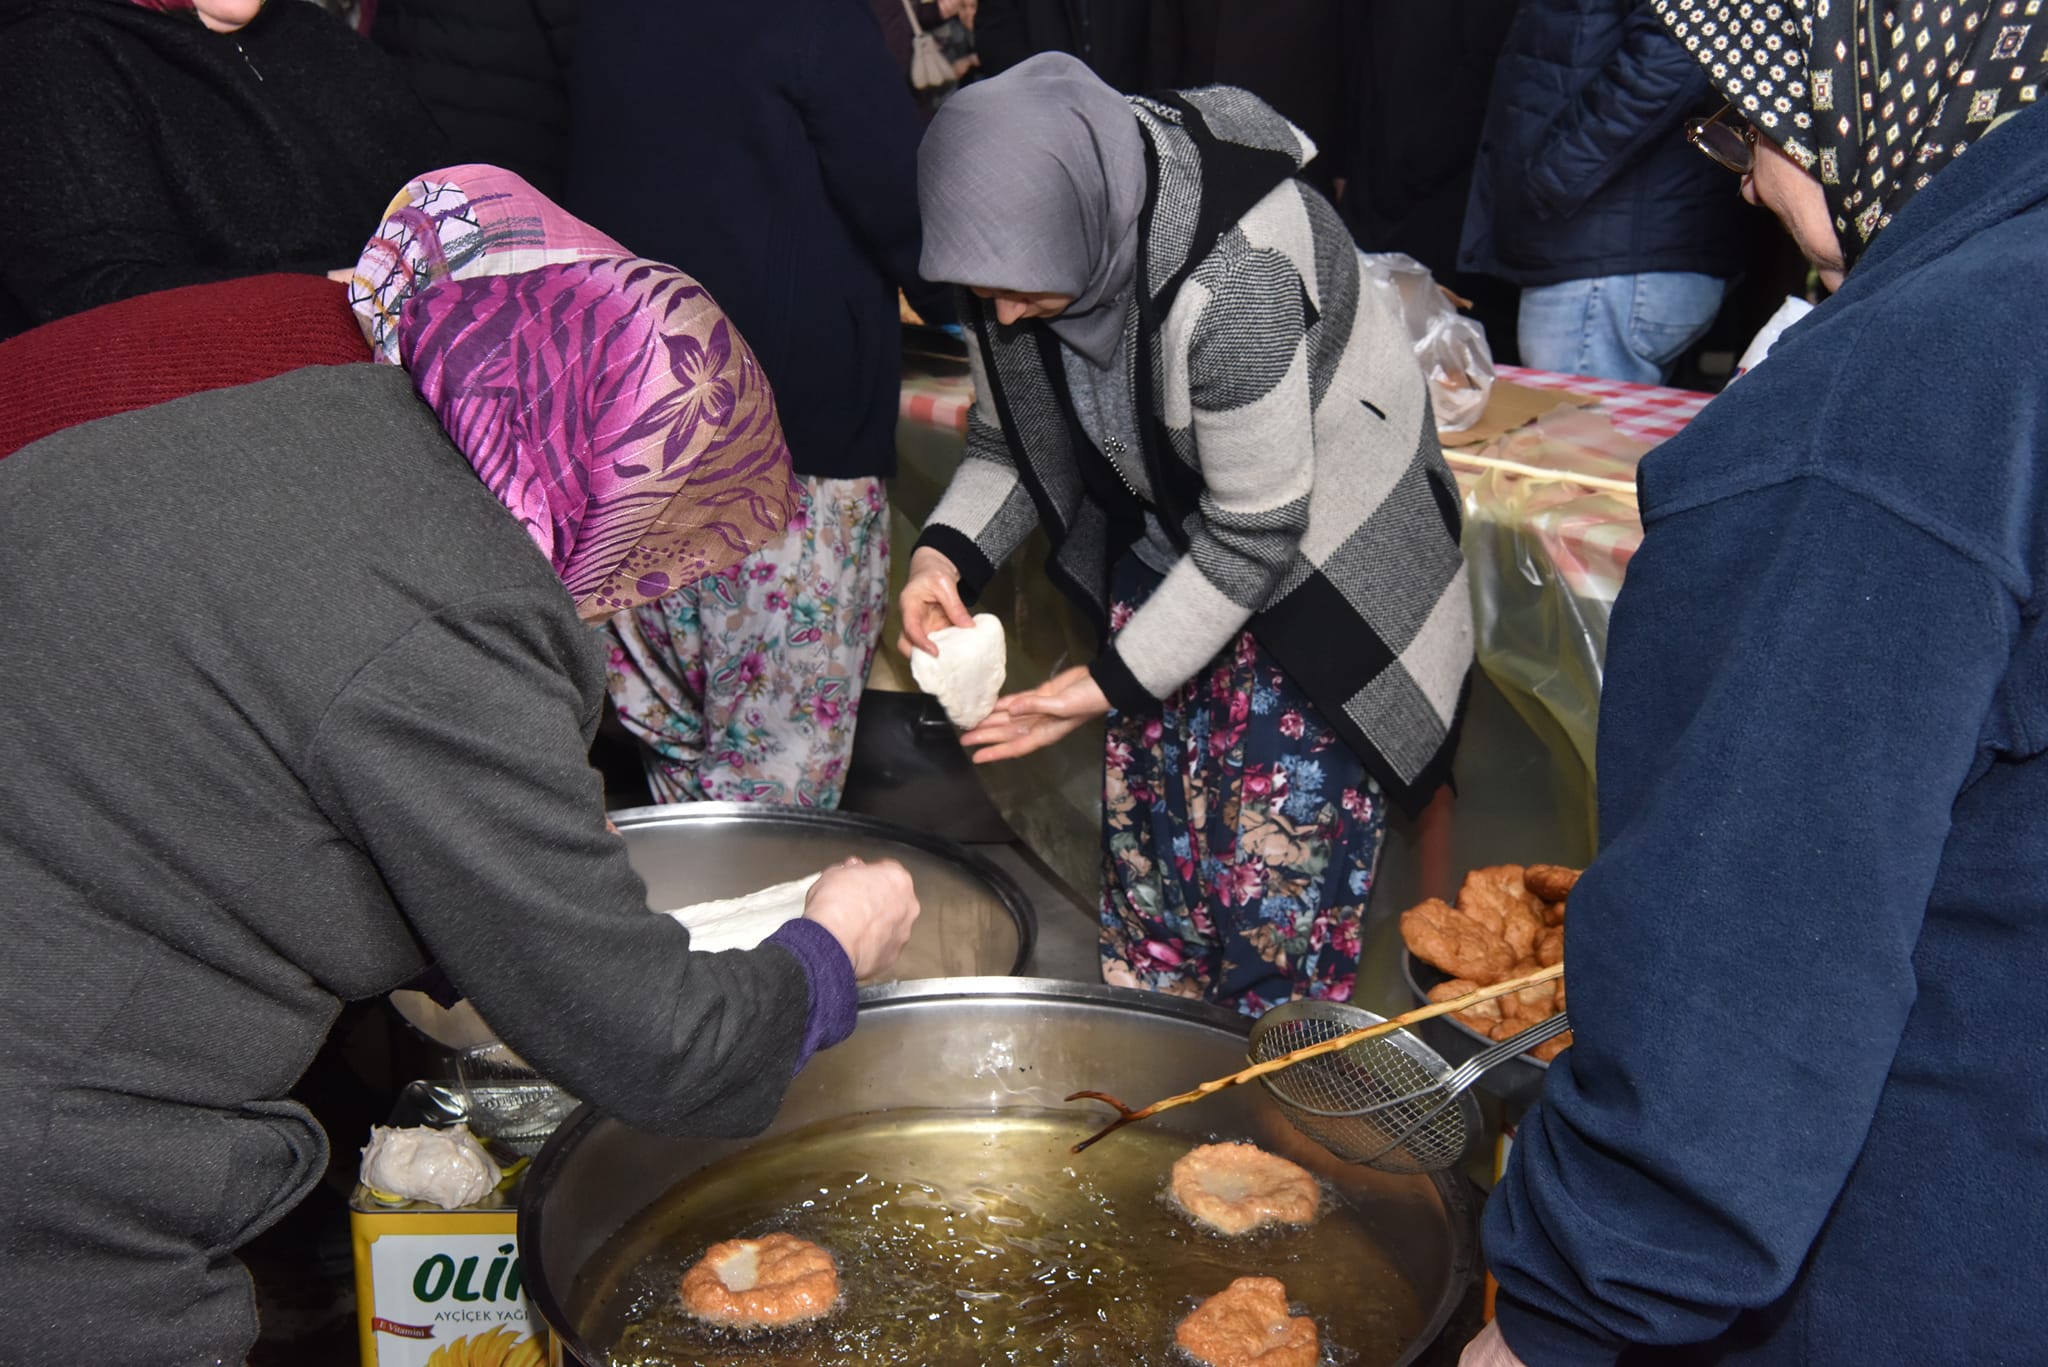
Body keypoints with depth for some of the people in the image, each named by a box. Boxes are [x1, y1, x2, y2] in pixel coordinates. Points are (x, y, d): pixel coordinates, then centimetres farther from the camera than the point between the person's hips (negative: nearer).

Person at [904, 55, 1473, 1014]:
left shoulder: (1235, 277, -36)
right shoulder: (1026, 246, -15)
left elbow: (1256, 532, -28)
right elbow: (1010, 437, -1)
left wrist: (1118, 682, -25)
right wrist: (945, 554, -20)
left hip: (1318, 535, -6)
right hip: (1165, 529, 6)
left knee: (1275, 847, -5)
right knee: (1145, 814, 10)